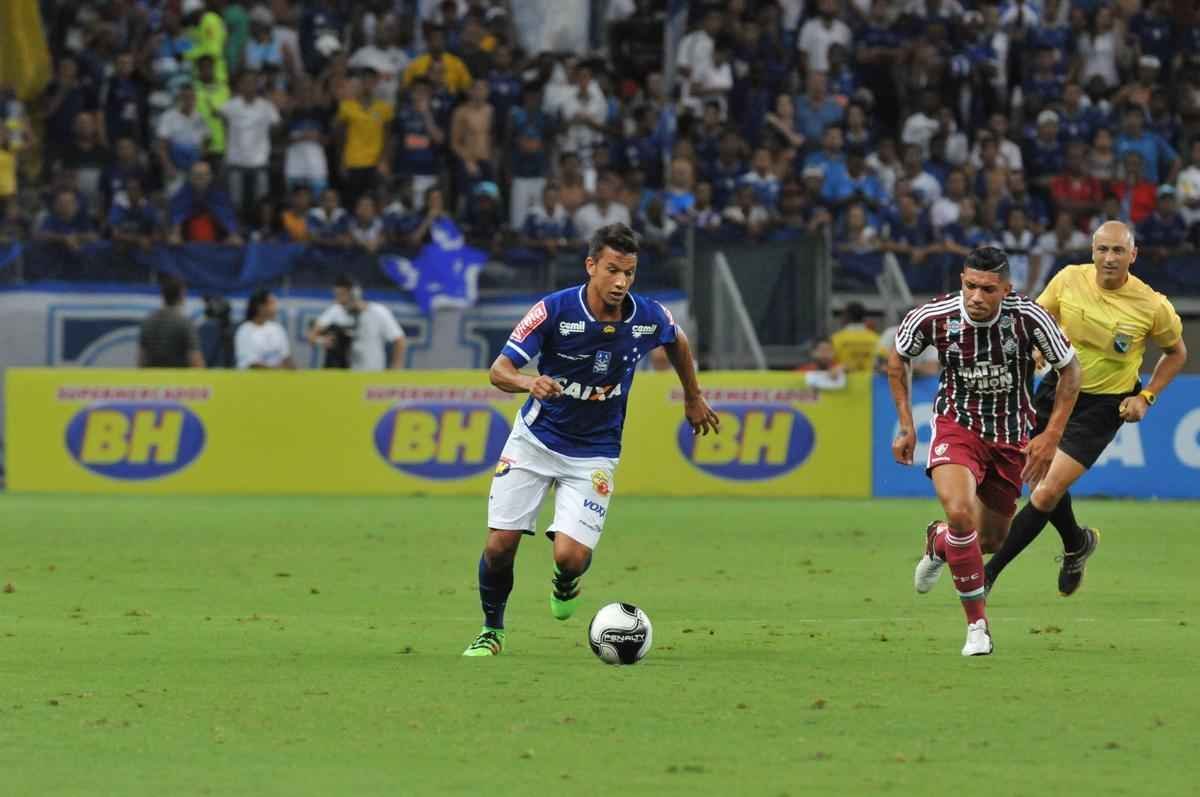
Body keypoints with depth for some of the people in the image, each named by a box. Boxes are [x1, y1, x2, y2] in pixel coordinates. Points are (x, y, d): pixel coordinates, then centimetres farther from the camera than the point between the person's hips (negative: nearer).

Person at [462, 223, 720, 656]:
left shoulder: (649, 317, -13)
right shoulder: (554, 310, -20)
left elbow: (677, 343, 13)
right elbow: (499, 370, -19)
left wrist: (694, 399, 24)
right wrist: (529, 382, -41)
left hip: (594, 453, 1)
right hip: (535, 439, -1)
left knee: (571, 555, -16)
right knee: (500, 544, -6)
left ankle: (565, 584, 24)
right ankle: (491, 630, 22)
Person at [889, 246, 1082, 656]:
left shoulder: (1029, 318, -22)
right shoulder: (933, 317, -19)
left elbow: (1070, 369, -6)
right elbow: (898, 357, 3)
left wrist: (1051, 437, -10)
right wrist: (906, 425, 1)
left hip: (1011, 435, 2)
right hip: (957, 425, -2)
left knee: (991, 538, 11)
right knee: (959, 511, -28)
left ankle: (938, 542, 49)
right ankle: (977, 625, -13)